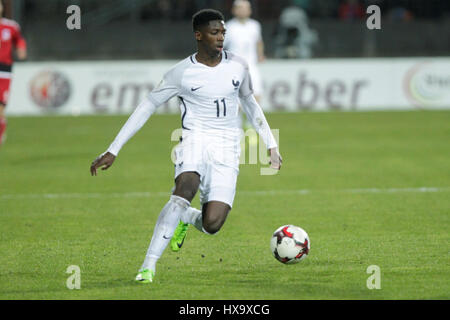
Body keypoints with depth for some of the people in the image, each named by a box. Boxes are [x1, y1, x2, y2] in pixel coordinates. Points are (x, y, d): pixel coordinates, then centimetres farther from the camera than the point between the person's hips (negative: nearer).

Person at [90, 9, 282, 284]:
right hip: (195, 139, -2)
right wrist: (113, 151, -1)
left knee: (211, 225, -14)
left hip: (227, 149, 2)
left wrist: (271, 144, 25)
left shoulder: (238, 66, 6)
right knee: (184, 190, -34)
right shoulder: (182, 73, -4)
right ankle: (149, 265, -30)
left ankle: (186, 217, 25)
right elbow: (147, 107, 2)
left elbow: (250, 103, 24)